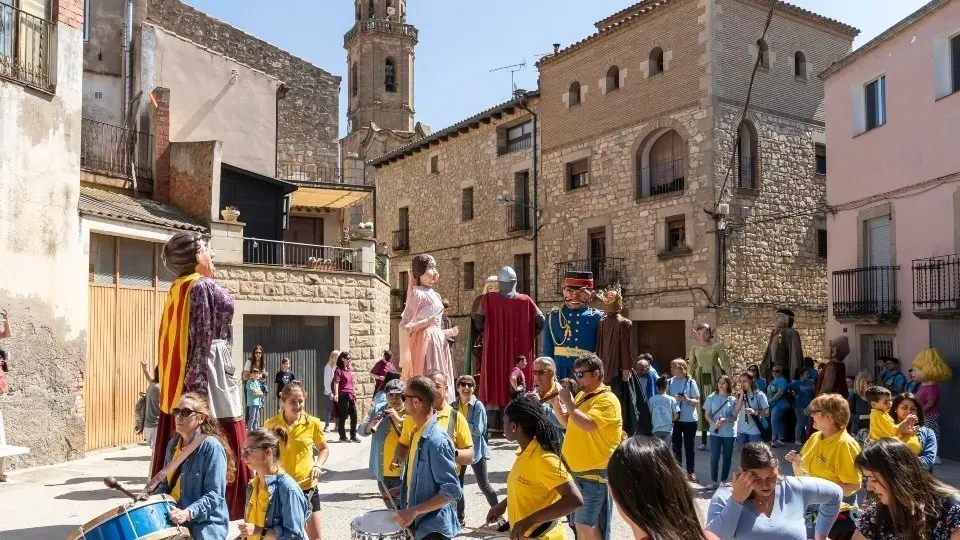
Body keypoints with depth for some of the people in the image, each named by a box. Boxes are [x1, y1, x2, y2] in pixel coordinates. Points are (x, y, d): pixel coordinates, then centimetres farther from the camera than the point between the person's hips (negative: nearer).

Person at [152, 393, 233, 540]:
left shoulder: (211, 447, -15)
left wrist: (188, 513, -29)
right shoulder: (173, 444, 8)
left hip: (205, 526, -6)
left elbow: (215, 494, -18)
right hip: (174, 523, 6)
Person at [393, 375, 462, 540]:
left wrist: (414, 511, -25)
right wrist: (400, 490, 10)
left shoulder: (436, 440, -25)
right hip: (417, 522, 9)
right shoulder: (417, 432, 3)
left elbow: (452, 491, -25)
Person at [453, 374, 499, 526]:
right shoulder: (453, 406, 1)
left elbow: (478, 430, -20)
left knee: (484, 485, 1)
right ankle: (460, 517, 25)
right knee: (457, 484, 10)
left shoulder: (478, 406, -12)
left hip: (476, 450, -5)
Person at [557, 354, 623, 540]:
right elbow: (568, 423, 19)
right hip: (576, 471, 9)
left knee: (586, 524, -4)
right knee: (579, 523, 17)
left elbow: (587, 425, -31)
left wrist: (568, 402, -21)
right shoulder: (581, 396, 10)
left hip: (594, 473, -9)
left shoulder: (607, 399, -17)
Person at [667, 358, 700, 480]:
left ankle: (690, 471, 18)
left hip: (690, 419, -2)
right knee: (676, 446, 6)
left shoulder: (691, 382, -8)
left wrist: (686, 399, -23)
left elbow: (697, 402, -6)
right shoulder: (670, 382, -1)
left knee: (689, 446, 7)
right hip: (675, 419, 2)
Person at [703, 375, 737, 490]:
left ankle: (723, 480, 17)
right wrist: (713, 423, -15)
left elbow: (735, 417, 0)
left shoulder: (733, 399, 0)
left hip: (729, 433, 0)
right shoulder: (711, 398, 2)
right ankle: (713, 481, 6)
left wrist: (726, 420, -20)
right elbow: (707, 415, 3)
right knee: (714, 457, -3)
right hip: (715, 432, 0)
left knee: (727, 457, 7)